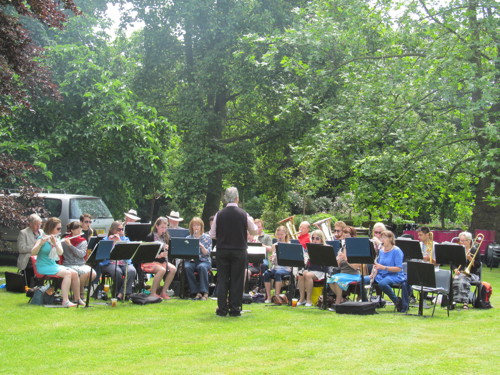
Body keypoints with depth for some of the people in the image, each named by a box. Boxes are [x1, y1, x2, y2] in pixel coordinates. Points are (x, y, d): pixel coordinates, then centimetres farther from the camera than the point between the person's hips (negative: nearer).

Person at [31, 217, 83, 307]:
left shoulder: (56, 239, 12)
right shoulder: (42, 238, -8)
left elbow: (60, 253, -5)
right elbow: (33, 252, -21)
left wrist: (55, 243, -22)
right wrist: (41, 243, -37)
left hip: (53, 265, 7)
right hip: (43, 267, -7)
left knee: (74, 273, -10)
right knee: (67, 273, -26)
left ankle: (77, 299, 0)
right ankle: (65, 301, -31)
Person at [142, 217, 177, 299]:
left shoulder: (165, 237, 10)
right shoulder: (150, 237, -9)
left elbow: (167, 252, 14)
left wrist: (167, 249, -10)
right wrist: (158, 255, -27)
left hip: (162, 261, 6)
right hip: (150, 261, -6)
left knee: (173, 269, -20)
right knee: (162, 270, -34)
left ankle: (163, 292, -12)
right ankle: (153, 293, -22)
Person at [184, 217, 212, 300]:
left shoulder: (207, 237, 6)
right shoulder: (188, 238, 12)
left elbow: (207, 253, -3)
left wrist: (201, 246, -21)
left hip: (204, 260, -1)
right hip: (191, 261, 2)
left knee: (202, 267, -38)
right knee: (187, 267, -34)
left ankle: (204, 292, -36)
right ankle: (196, 292, -30)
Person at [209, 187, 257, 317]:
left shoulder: (219, 214, -6)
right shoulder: (244, 215, -8)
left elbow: (212, 235, 0)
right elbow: (254, 231, 6)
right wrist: (251, 221, 25)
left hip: (222, 251, 1)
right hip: (239, 251, -1)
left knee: (222, 280, 7)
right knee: (236, 280, 5)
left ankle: (222, 309, 7)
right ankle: (235, 309, 6)